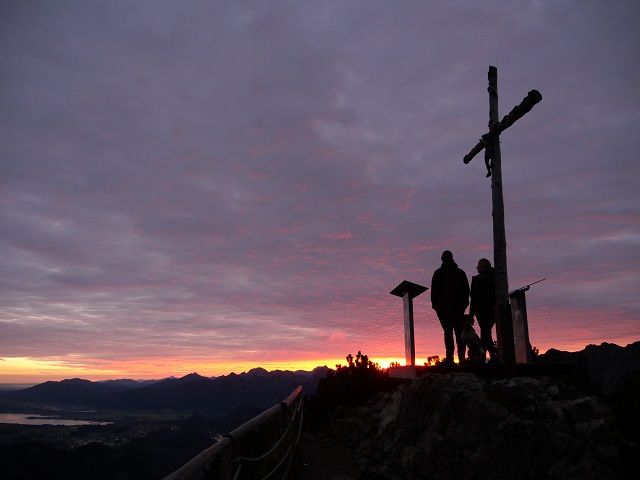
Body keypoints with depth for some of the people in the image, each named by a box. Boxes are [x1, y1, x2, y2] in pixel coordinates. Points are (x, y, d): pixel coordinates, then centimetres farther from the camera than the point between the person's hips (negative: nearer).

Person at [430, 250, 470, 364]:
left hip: (444, 306, -3)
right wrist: (464, 304, 16)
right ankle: (461, 357, -1)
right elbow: (466, 290, 13)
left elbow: (434, 290, -4)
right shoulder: (460, 272, 12)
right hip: (459, 306, 3)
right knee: (459, 332, 5)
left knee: (448, 332, -7)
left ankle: (450, 357, -13)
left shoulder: (439, 273, 0)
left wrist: (435, 304, 0)